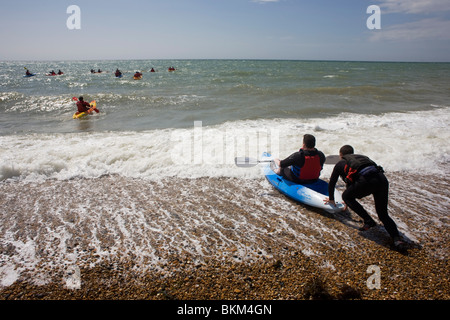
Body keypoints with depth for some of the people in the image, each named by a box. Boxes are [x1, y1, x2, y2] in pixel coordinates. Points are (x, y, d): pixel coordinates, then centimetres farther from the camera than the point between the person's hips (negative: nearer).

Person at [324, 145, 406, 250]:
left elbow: (331, 183, 32)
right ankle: (397, 239, -3)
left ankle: (368, 221, 12)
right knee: (383, 214, 16)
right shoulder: (361, 157, 40)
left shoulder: (340, 163, 25)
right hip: (382, 179, 6)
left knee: (346, 196, 20)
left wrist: (331, 199, 49)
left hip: (367, 180, -6)